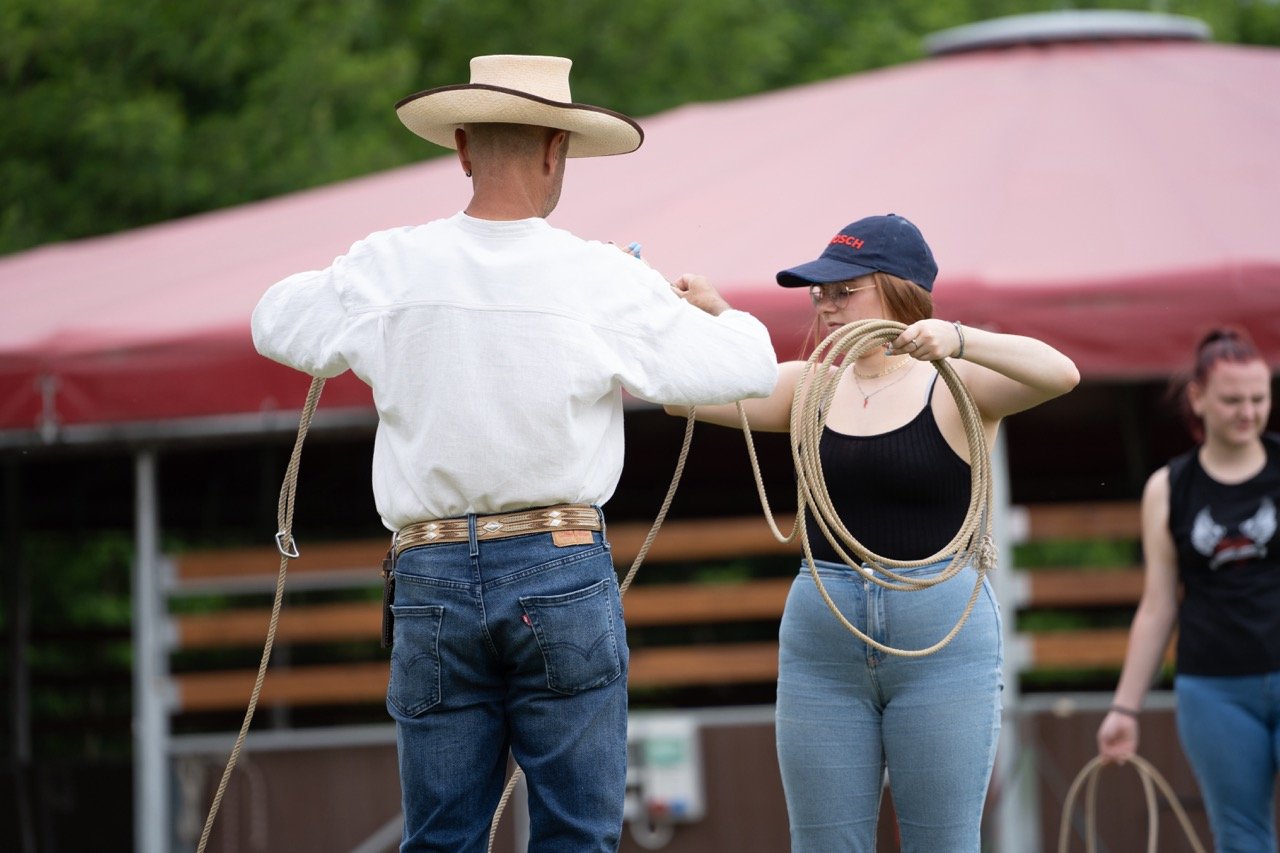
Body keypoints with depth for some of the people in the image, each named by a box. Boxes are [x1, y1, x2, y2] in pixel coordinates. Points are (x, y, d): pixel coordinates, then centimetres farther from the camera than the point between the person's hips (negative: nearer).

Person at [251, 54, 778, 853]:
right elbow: (748, 368, 3)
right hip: (563, 575, -2)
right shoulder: (604, 280, -5)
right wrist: (716, 309, 25)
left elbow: (277, 322, 16)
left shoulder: (389, 269, 0)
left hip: (434, 577, 2)